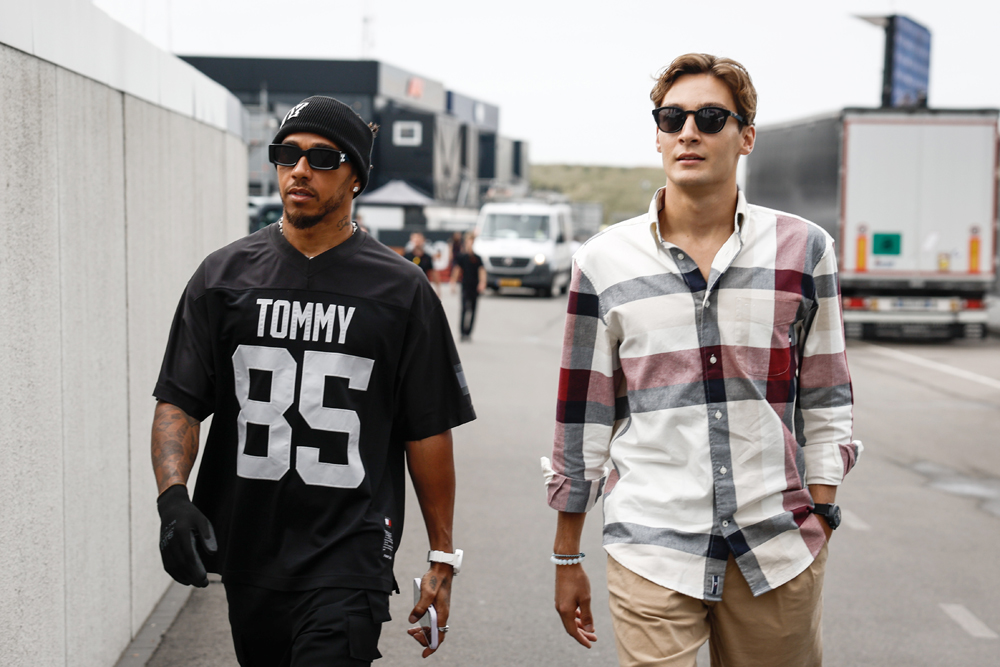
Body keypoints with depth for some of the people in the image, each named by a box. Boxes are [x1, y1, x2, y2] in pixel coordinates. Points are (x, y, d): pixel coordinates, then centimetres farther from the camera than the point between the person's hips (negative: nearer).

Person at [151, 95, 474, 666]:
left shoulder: (401, 289, 1)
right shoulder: (224, 275, 6)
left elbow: (428, 431, 3)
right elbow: (179, 402, 4)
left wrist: (443, 558, 3)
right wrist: (174, 497, -15)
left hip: (351, 556, -3)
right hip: (248, 554, 3)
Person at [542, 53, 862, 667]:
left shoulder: (804, 249, 3)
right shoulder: (606, 261, 3)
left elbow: (826, 399, 8)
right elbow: (582, 416, 6)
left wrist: (820, 523, 4)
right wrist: (567, 558, 9)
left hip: (780, 550, 1)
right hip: (653, 554, -1)